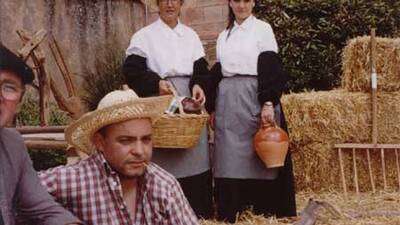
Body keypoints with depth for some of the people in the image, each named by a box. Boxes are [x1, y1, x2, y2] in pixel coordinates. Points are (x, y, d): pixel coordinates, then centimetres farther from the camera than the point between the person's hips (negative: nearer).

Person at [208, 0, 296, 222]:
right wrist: (213, 108, 14)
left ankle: (264, 210, 8)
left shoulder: (262, 29, 1)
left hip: (253, 98, -4)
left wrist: (268, 103, -17)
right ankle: (231, 211, 12)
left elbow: (271, 68, -7)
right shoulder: (224, 35, 16)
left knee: (257, 157, -2)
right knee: (229, 159, 3)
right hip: (227, 102, 5)